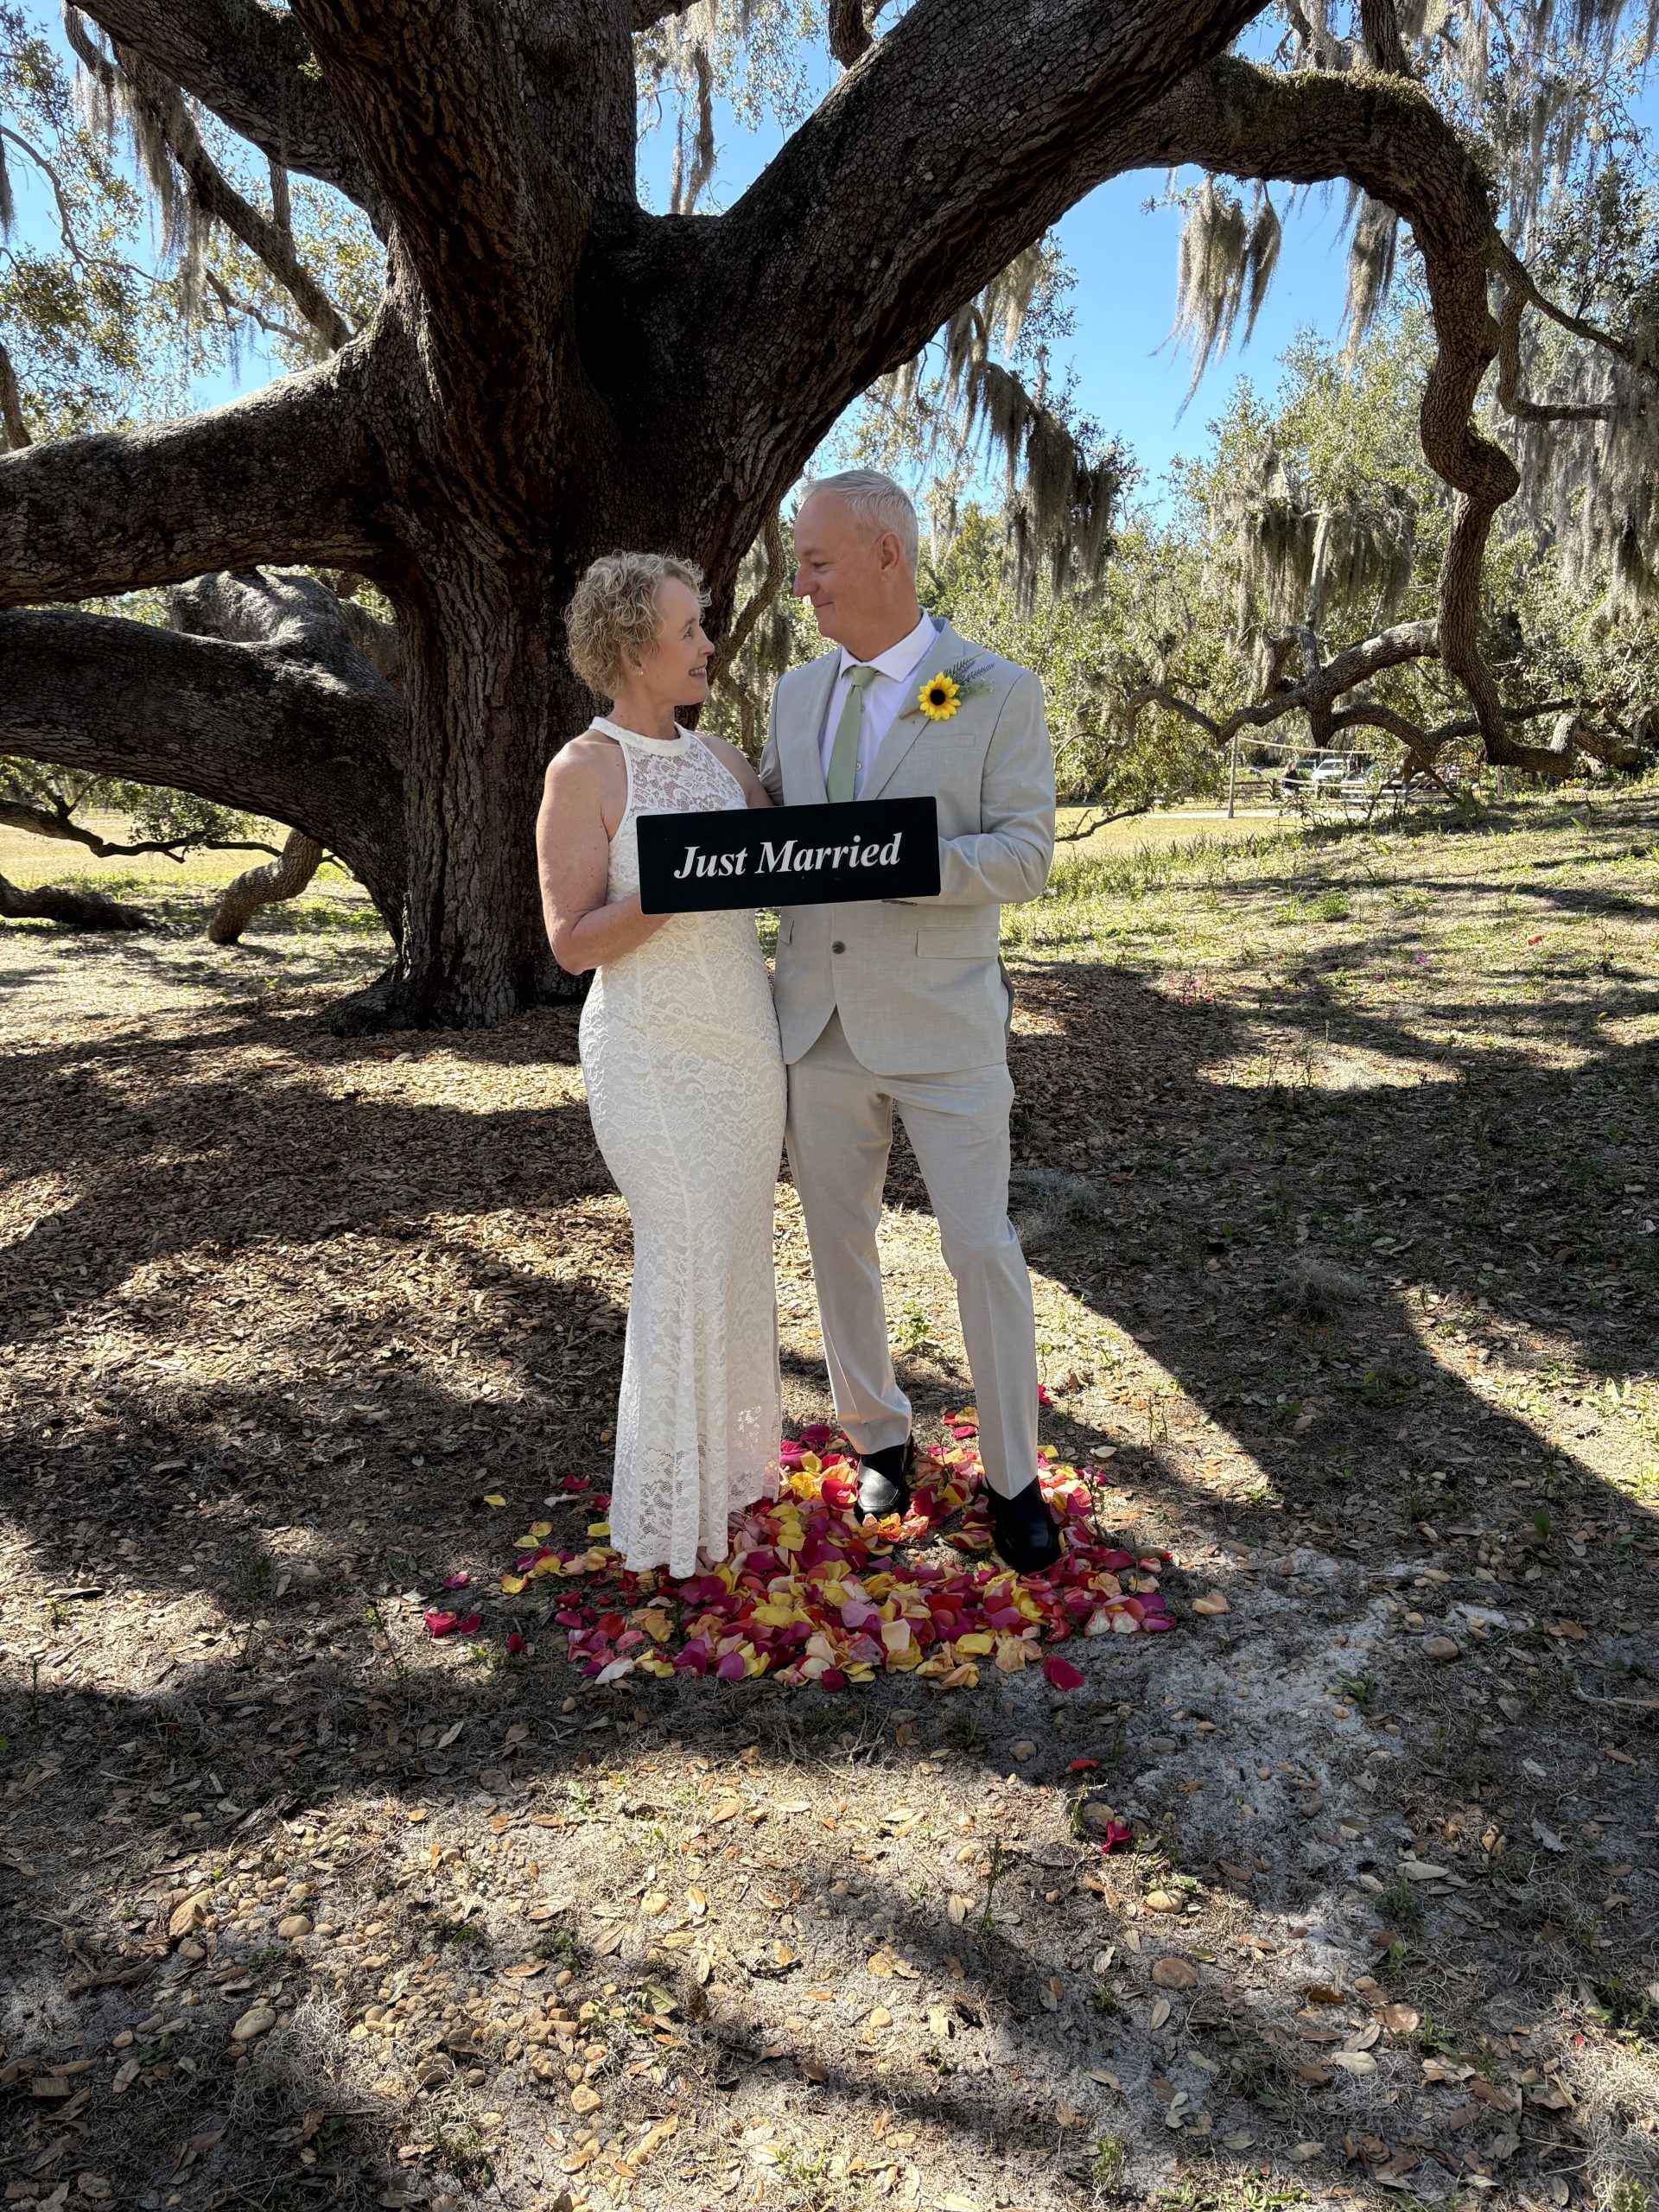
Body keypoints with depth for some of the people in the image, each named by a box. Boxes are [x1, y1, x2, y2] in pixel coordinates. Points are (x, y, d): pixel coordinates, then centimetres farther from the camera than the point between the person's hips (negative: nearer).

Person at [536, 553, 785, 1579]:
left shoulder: (722, 759, 8)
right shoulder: (584, 772, -10)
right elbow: (573, 942, -14)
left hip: (743, 1040, 6)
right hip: (653, 1056, -6)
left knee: (740, 1252, 11)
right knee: (687, 1256, -4)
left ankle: (730, 1455, 28)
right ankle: (676, 1504, 13)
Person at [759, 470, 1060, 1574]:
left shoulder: (1000, 693, -5)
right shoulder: (797, 693, 10)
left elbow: (1026, 855, -12)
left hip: (942, 1025, -4)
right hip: (820, 1021, 5)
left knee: (983, 1250, 1)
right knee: (840, 1243, 13)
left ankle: (1014, 1480, 18)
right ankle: (880, 1437, 32)